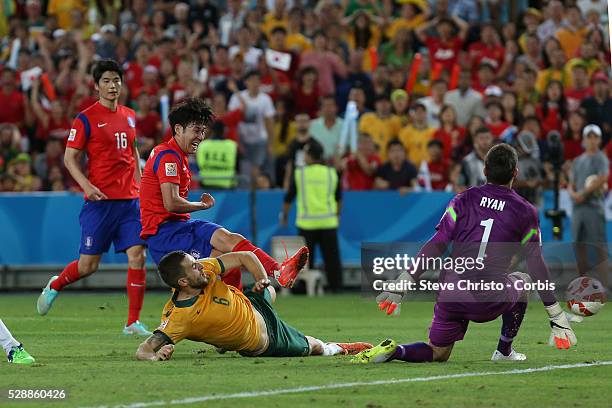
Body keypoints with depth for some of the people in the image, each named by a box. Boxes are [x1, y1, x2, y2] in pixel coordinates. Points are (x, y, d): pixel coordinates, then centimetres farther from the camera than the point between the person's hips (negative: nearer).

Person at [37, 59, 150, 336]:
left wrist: (139, 184, 15)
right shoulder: (86, 119, -5)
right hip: (100, 199, -5)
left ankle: (133, 322, -1)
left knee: (138, 256, -7)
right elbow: (69, 158, -4)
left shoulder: (129, 116, 13)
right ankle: (54, 287, 30)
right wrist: (87, 185, -18)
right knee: (89, 265, -1)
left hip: (129, 199, 5)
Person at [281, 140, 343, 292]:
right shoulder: (332, 173, 6)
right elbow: (339, 198, 15)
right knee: (332, 257, 3)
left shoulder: (299, 173, 0)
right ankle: (336, 286, -1)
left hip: (306, 223, -1)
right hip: (328, 222, 1)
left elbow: (289, 197, 5)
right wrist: (337, 215, 29)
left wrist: (284, 215, 20)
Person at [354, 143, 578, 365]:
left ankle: (392, 351, -12)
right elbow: (536, 264, 2)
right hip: (490, 301, -2)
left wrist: (404, 282, 0)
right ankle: (504, 350, 28)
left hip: (451, 296, 2)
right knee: (522, 281, 31)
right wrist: (556, 315, 6)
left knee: (437, 353, 18)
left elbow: (436, 245, -1)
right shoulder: (525, 212, 3)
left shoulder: (464, 200, 7)